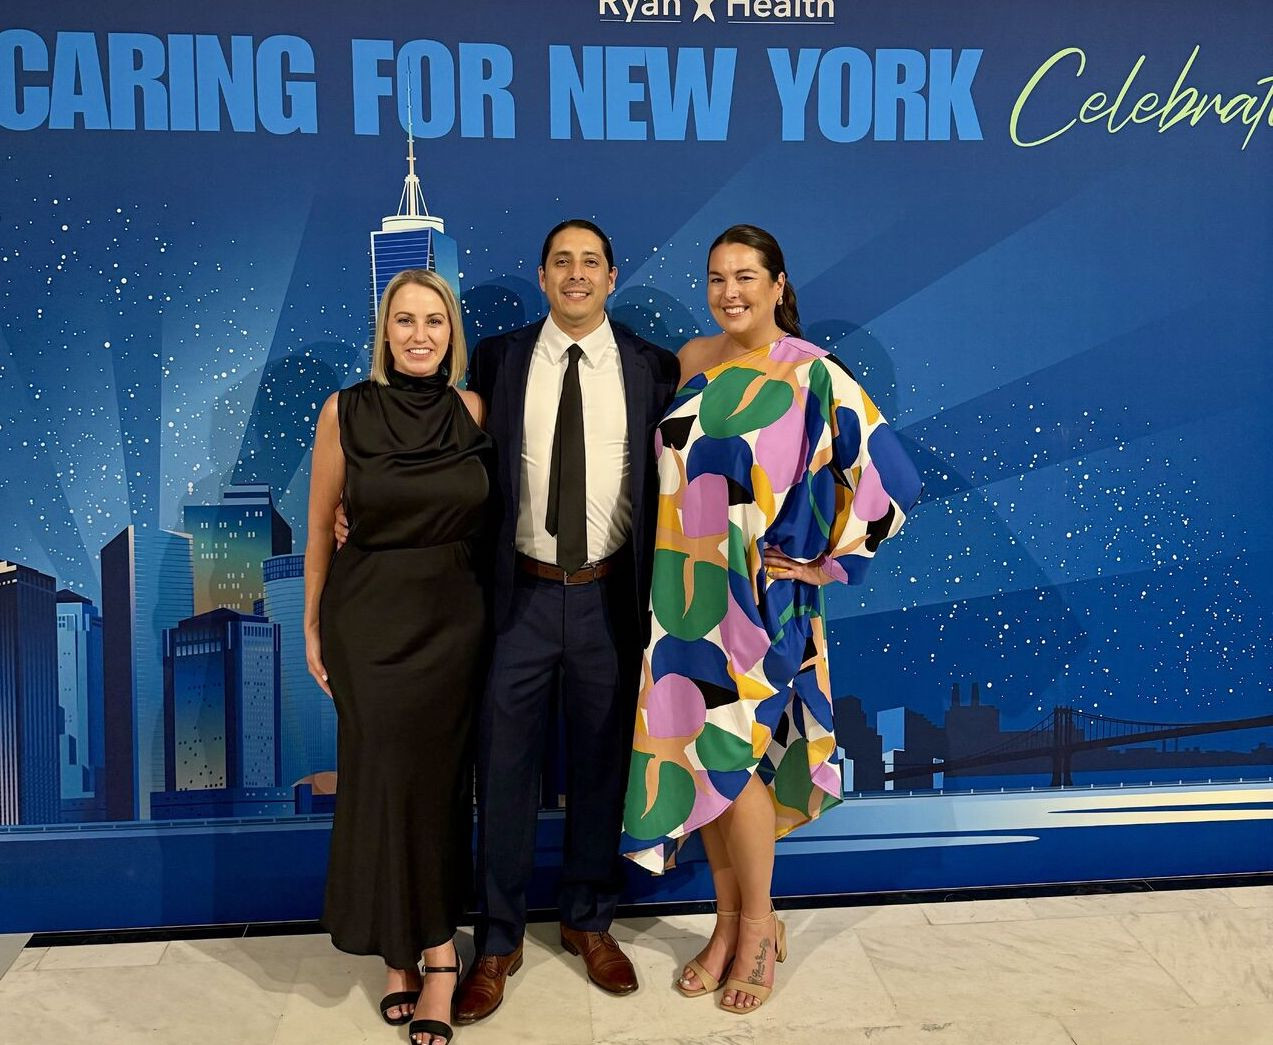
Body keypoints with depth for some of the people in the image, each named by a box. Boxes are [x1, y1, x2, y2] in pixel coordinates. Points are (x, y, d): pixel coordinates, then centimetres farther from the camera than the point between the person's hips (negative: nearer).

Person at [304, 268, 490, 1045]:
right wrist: (313, 625, 5)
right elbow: (321, 527, 2)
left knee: (440, 779, 8)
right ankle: (425, 950, 22)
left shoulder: (475, 412, -2)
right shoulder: (346, 412, -5)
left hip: (454, 620, 1)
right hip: (370, 620, -1)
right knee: (385, 778, 5)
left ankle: (423, 948, 22)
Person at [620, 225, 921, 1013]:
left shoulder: (814, 376, -9)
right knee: (696, 751, 9)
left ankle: (758, 927, 20)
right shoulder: (693, 363, 7)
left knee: (728, 751, -3)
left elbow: (889, 478, -11)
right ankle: (730, 919, 27)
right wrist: (667, 577, 10)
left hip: (754, 593, -5)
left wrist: (828, 563, -7)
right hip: (683, 588, 5)